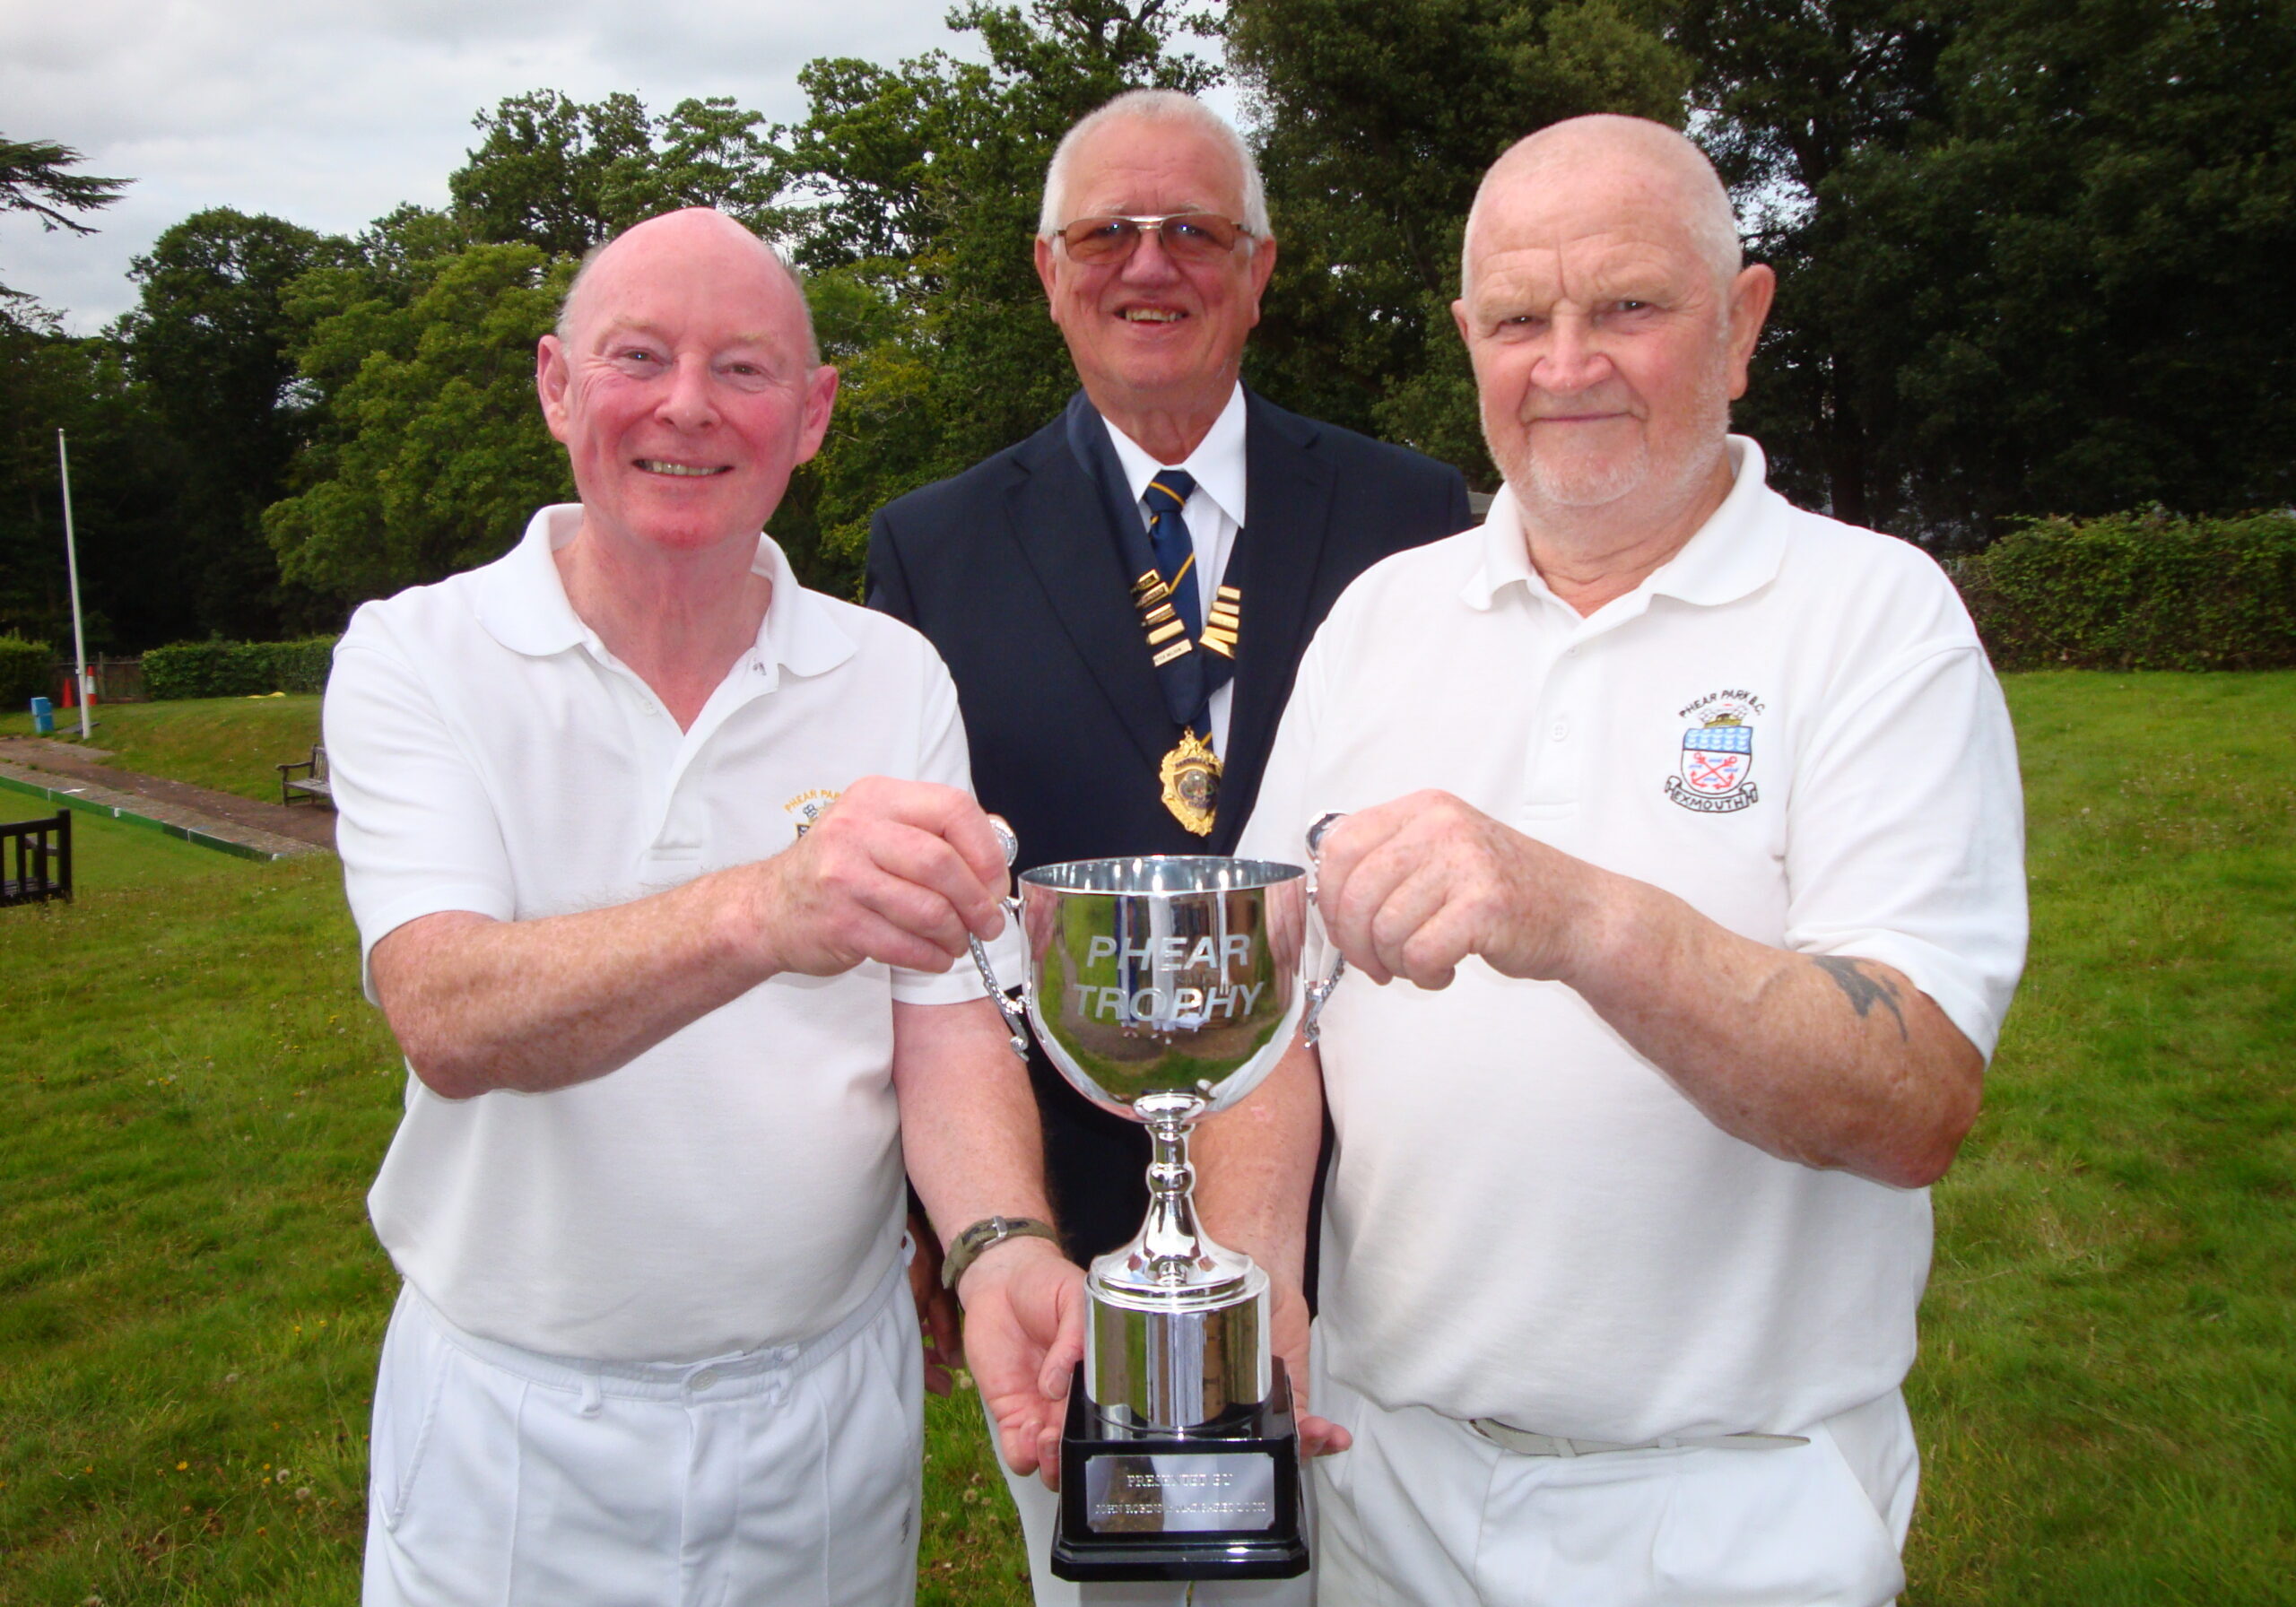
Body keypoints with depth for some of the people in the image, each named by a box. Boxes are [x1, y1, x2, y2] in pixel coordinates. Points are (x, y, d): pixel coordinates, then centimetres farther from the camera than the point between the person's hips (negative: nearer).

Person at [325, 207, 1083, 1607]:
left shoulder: (893, 676, -3)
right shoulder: (418, 656, -10)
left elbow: (946, 1018, -5)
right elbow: (451, 1021, -24)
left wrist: (1003, 1246, -25)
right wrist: (762, 912, -42)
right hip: (515, 1425, -2)